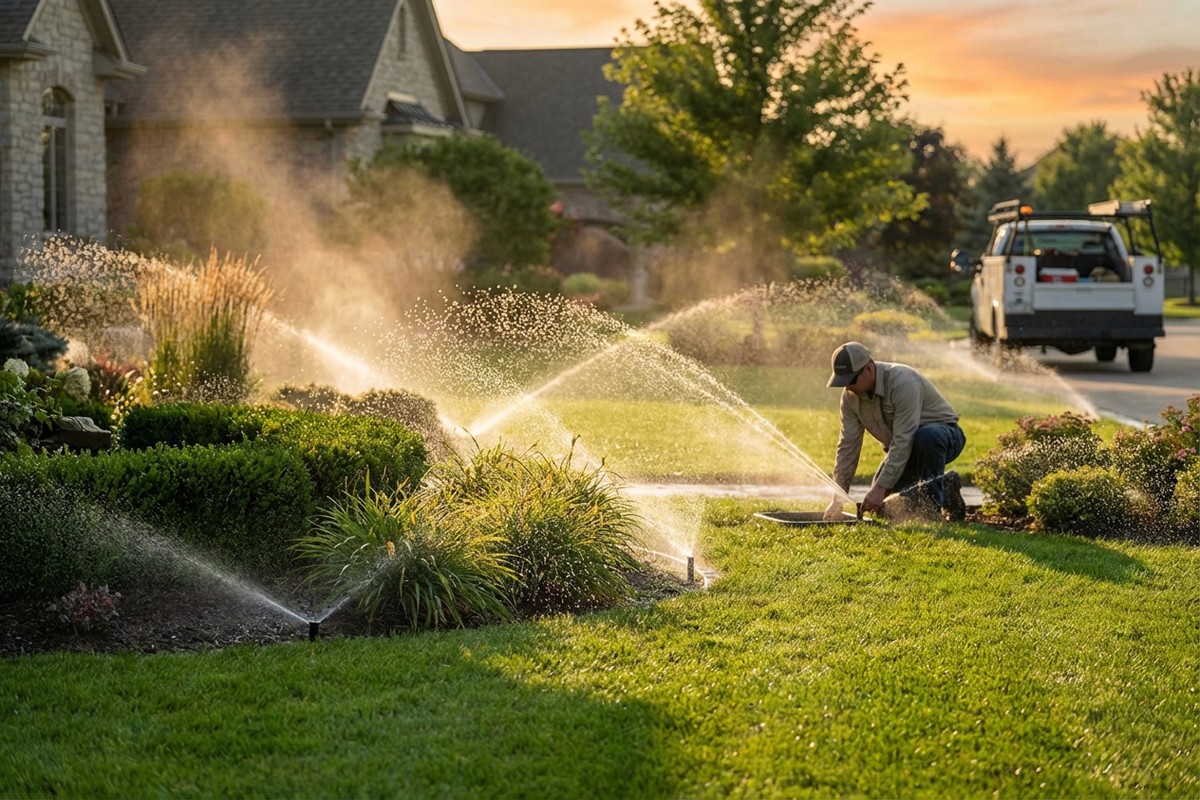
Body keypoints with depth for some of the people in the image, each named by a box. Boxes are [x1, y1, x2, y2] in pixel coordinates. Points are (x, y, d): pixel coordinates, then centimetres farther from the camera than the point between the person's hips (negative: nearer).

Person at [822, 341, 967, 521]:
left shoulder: (902, 383, -33)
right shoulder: (850, 395, -10)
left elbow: (903, 442, -36)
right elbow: (848, 446, -9)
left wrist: (881, 488, -39)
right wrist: (838, 499, -14)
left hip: (943, 435, -7)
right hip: (904, 448, 7)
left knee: (926, 436, -42)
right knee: (884, 508, -6)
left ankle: (934, 505, -22)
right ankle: (945, 489, 15)